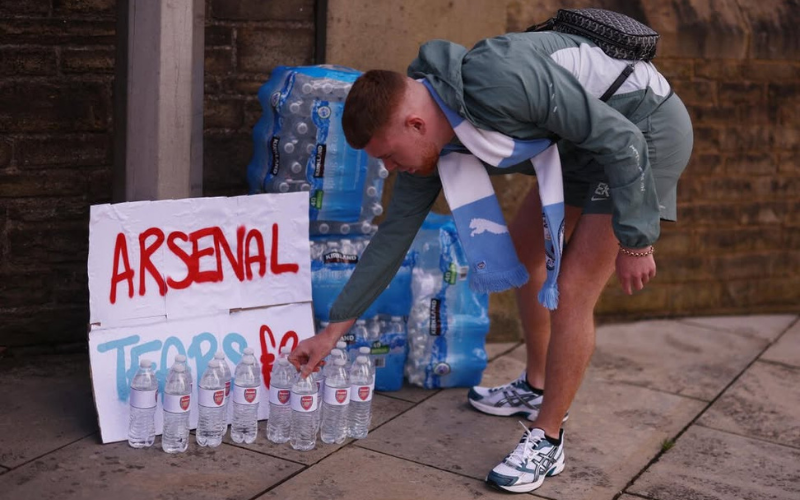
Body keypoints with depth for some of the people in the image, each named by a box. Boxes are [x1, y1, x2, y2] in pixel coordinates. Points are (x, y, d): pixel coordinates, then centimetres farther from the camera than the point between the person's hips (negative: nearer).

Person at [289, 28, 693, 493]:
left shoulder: (500, 82, -35)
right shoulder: (427, 136, -8)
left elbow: (620, 139, -27)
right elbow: (394, 236, 1)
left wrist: (634, 240, -20)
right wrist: (332, 331, 4)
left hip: (645, 130, -9)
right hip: (584, 144, 9)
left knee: (572, 292, -10)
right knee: (522, 250, 18)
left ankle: (546, 441, 5)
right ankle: (536, 388, 36)